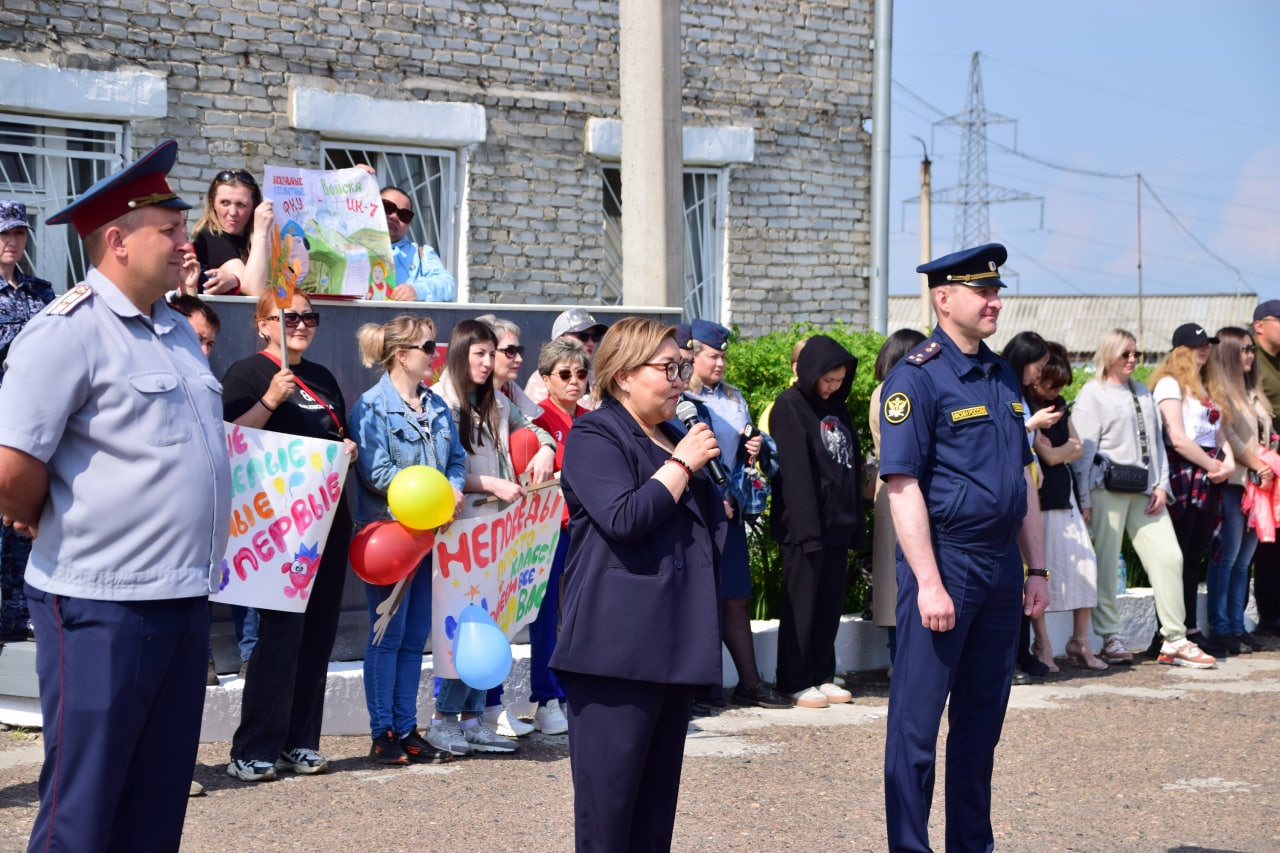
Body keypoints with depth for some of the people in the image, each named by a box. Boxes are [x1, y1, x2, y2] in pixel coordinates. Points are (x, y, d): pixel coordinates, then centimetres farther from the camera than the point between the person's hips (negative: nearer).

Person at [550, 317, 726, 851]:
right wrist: (682, 464, -13)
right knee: (609, 788, -8)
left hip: (675, 642, 9)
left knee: (659, 788, 9)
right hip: (618, 644, -9)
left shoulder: (674, 437, 21)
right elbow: (624, 517, -21)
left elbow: (706, 522, 34)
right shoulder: (595, 436, -6)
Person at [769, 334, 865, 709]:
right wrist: (807, 526, -20)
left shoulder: (837, 409, 15)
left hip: (838, 525, 7)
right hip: (805, 527, -7)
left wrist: (856, 523, 12)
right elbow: (795, 471, -14)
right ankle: (795, 682, 5)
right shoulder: (790, 406, -7)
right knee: (801, 604, -1)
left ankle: (822, 675, 18)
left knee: (830, 603, 10)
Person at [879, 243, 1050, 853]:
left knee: (983, 717, 14)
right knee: (918, 719, -1)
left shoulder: (1002, 376, 13)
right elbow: (903, 486, -15)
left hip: (1001, 567, 7)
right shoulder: (916, 377, -10)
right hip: (944, 562, -7)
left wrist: (1035, 569, 13)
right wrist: (928, 584, -19)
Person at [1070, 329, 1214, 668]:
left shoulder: (1143, 393, 20)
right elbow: (1083, 450, -4)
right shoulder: (1092, 394, 0)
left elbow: (1156, 440, 20)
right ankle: (1110, 639, 7)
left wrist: (1161, 485, 6)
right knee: (1106, 563, -4)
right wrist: (1084, 502, -9)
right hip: (1108, 488, -6)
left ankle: (1175, 641, 2)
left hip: (1145, 490, 6)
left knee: (1168, 557, -1)